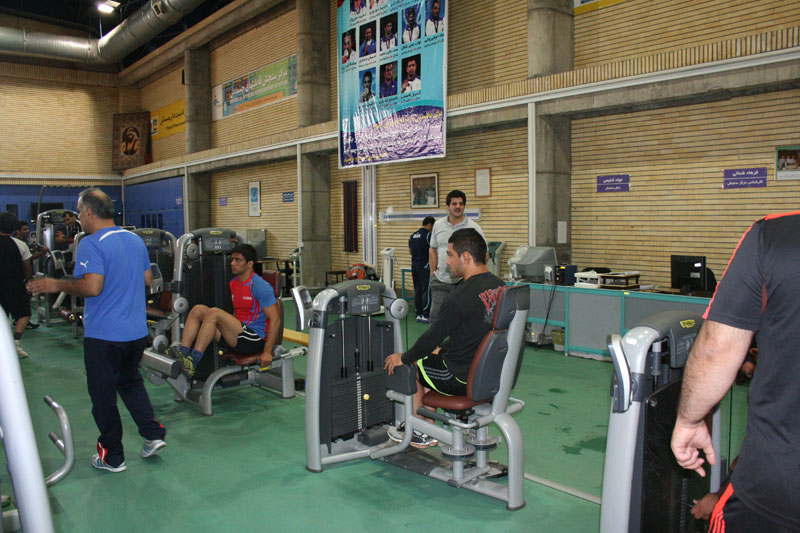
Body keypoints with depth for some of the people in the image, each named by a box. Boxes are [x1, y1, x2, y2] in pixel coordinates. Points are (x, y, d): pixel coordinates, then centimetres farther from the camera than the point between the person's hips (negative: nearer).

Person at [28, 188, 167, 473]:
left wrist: (56, 285, -13)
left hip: (104, 335, -7)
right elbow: (147, 279, 14)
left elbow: (91, 287, -27)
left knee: (103, 395, 8)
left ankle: (112, 457, 20)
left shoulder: (92, 244, -16)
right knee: (130, 382, 25)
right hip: (137, 331, 7)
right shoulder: (136, 240, 7)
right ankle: (153, 434, 18)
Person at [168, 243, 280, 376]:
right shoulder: (233, 283, 13)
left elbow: (275, 319, -16)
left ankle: (192, 362, -26)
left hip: (255, 339, -8)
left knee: (214, 313, -26)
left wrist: (267, 352, -20)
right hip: (237, 335, 8)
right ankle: (182, 352, -20)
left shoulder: (260, 286, -12)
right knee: (198, 309, -6)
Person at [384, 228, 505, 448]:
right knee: (429, 355, 26)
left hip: (465, 380, -8)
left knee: (411, 366, 15)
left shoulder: (460, 298, -25)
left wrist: (403, 358, 1)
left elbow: (432, 337, -15)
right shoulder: (498, 286, 1)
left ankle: (421, 433, 29)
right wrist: (443, 348, 21)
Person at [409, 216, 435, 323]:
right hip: (424, 266, -7)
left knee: (417, 290, 10)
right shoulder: (428, 235, -10)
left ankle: (418, 314, 13)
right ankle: (424, 315, -3)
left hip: (414, 265, 7)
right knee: (426, 290, -3)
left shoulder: (413, 235, 13)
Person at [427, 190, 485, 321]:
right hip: (440, 280, 3)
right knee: (436, 315, 3)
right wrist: (432, 274, 9)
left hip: (464, 281, -3)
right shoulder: (438, 225, 7)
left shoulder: (474, 228, -5)